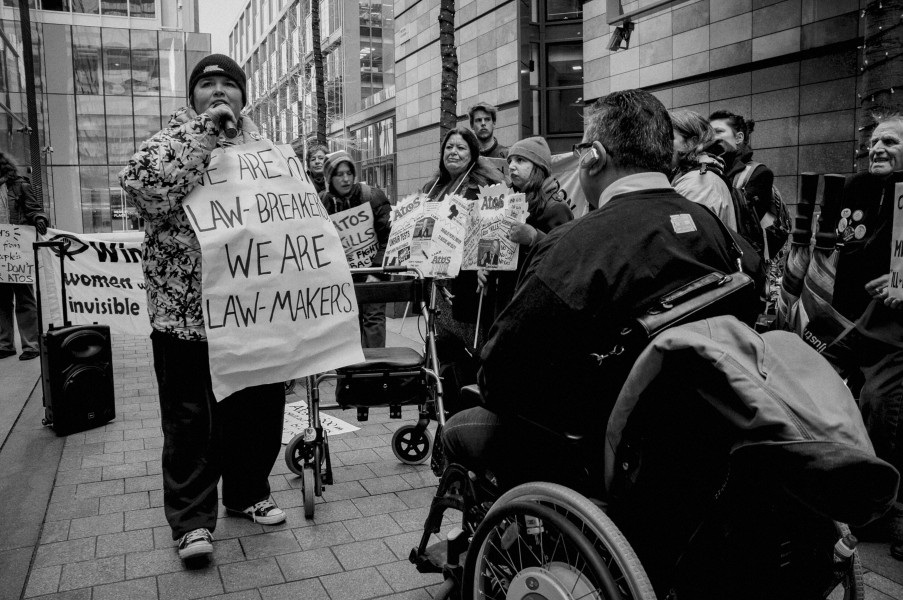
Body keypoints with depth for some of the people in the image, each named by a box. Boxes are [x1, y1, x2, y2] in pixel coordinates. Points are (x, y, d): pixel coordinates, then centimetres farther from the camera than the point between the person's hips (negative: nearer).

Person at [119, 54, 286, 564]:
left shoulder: (262, 145, 14)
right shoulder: (175, 139, 1)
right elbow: (142, 183, -21)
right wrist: (203, 133, -18)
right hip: (186, 307, -4)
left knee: (258, 404, 12)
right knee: (191, 415, 2)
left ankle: (248, 493, 32)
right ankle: (192, 520, 15)